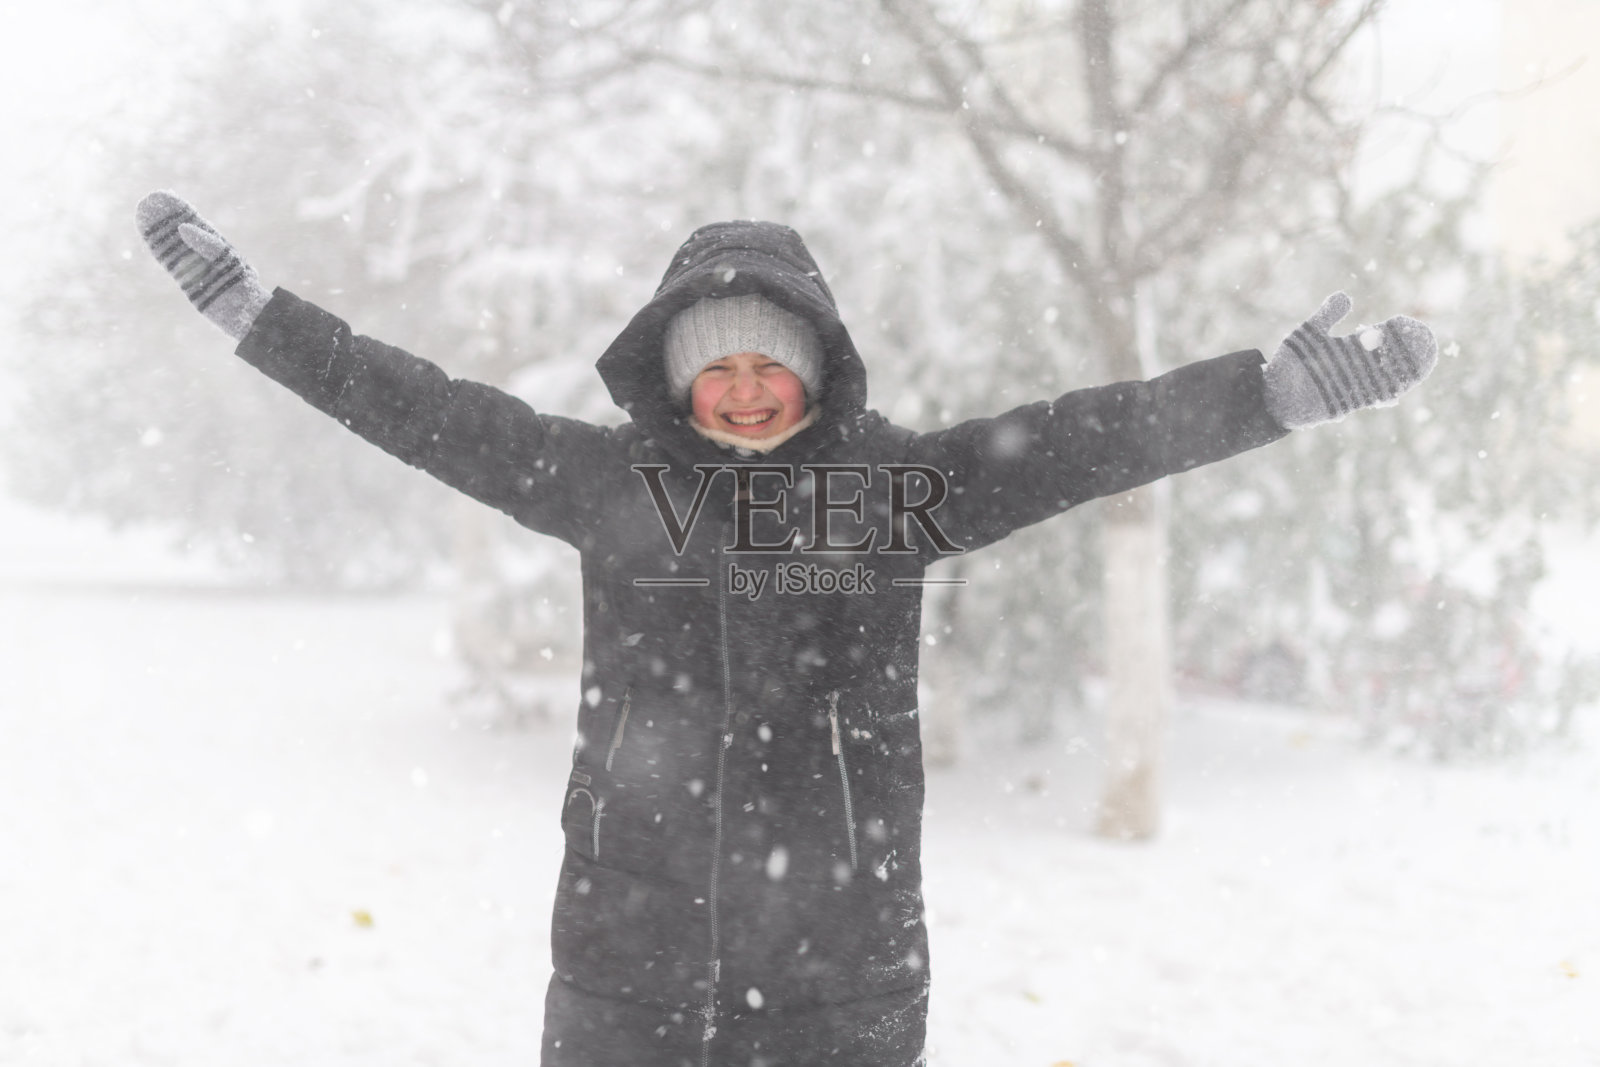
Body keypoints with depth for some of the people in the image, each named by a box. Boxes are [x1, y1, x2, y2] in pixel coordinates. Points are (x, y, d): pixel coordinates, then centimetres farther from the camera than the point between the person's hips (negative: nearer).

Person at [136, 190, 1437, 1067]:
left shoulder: (899, 483, -1)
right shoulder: (610, 480, 2)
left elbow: (1090, 437, -9)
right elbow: (435, 413, 4)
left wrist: (1285, 385, -17)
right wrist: (251, 310, 5)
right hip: (635, 954, 1)